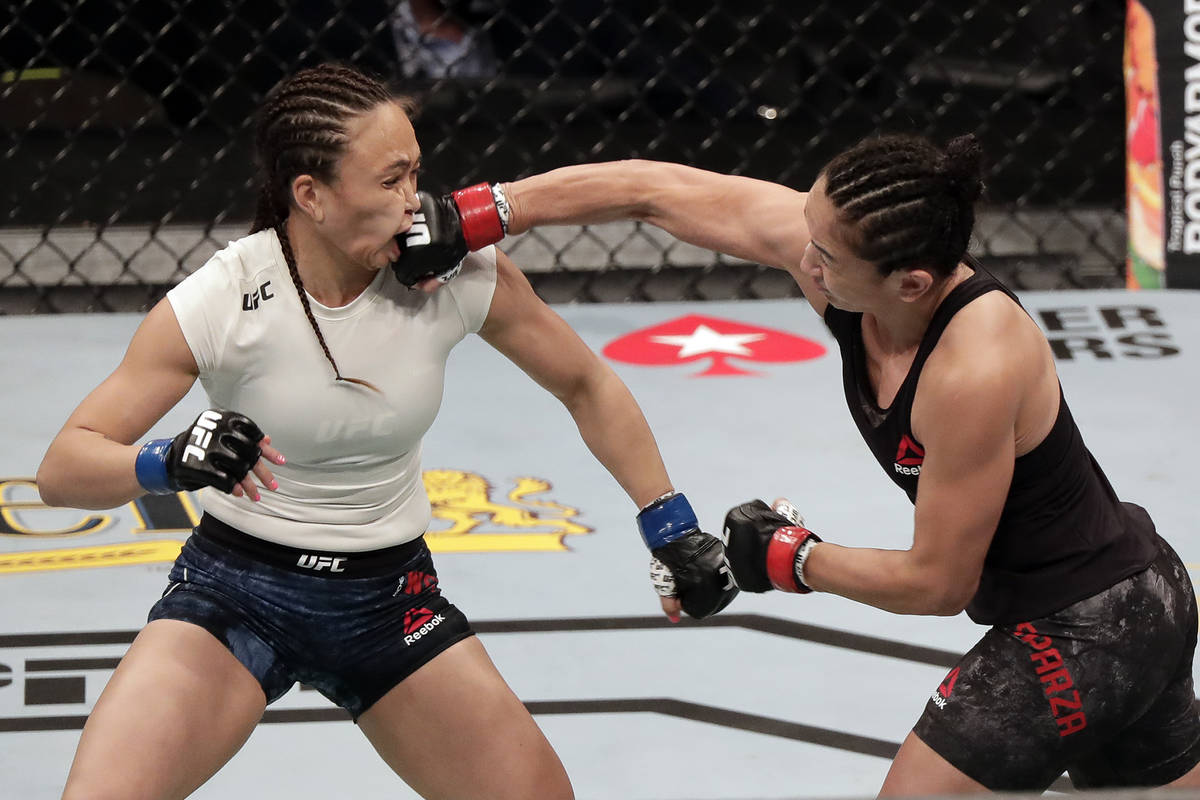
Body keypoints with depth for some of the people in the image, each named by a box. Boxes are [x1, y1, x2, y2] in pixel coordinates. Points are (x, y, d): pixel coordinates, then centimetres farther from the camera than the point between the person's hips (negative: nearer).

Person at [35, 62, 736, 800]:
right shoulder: (221, 301, -22)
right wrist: (170, 462, -40)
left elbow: (586, 387, 4)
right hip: (236, 591, -3)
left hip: (390, 599, 3)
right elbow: (62, 471, -20)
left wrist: (673, 529, 1)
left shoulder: (458, 272, -14)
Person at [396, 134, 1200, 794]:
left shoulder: (976, 370, -33)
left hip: (1079, 634, -9)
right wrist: (478, 215, -10)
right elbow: (655, 192, -6)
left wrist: (793, 558, -8)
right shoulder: (828, 237, -13)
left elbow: (937, 581, -21)